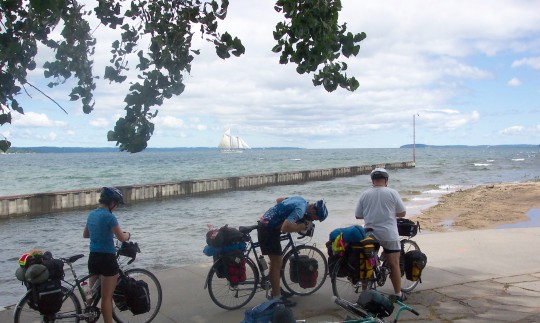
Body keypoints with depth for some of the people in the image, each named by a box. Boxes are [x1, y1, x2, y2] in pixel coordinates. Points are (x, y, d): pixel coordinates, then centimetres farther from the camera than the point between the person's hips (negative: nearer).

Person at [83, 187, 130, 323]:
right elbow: (122, 238, -14)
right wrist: (128, 234, 7)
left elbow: (85, 235, 22)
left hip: (93, 258, 8)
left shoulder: (92, 214, 8)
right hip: (107, 258, -8)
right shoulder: (109, 216, -17)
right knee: (107, 298, 0)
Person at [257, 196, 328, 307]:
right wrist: (303, 226, -17)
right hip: (268, 230, -10)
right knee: (277, 263, -3)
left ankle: (276, 290, 30)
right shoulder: (300, 209, -22)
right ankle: (277, 297, 5)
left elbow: (278, 200, 20)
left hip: (265, 224, 10)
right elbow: (285, 228, -31)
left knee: (276, 261, 18)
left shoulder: (301, 200, 7)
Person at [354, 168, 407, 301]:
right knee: (394, 264, 7)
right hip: (389, 235, -2)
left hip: (370, 234, 2)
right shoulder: (392, 193, -6)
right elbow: (402, 213, -1)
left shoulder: (364, 194, 0)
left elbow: (358, 215, 3)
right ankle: (398, 294, 14)